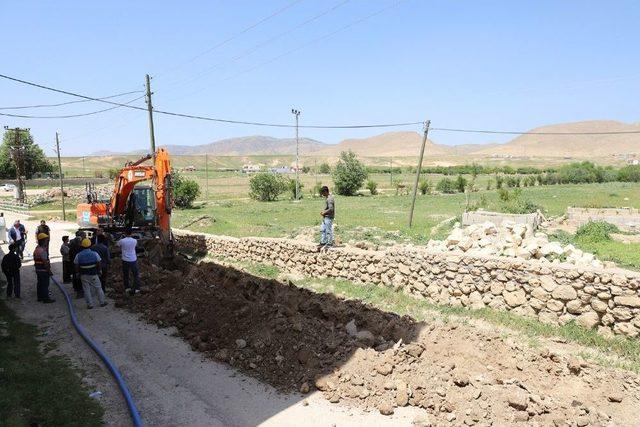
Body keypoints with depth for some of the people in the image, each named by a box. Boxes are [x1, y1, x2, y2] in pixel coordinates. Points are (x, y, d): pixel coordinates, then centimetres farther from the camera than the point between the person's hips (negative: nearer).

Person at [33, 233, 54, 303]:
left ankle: (40, 297, 25)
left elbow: (35, 260, 17)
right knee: (45, 284, -3)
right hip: (44, 270, -10)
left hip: (38, 269, 10)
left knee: (40, 283, 16)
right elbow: (45, 262, -23)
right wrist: (49, 271, -18)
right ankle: (46, 298, 2)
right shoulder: (42, 250, -22)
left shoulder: (36, 249, 10)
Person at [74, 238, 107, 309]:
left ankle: (90, 304, 10)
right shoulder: (94, 254, -9)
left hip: (84, 275, 1)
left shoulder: (78, 255, -6)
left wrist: (78, 274, 10)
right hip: (93, 274, -1)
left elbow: (76, 266, -2)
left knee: (87, 289, 8)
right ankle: (102, 302, 17)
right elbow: (98, 264, -4)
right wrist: (99, 272, 8)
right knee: (98, 288, 11)